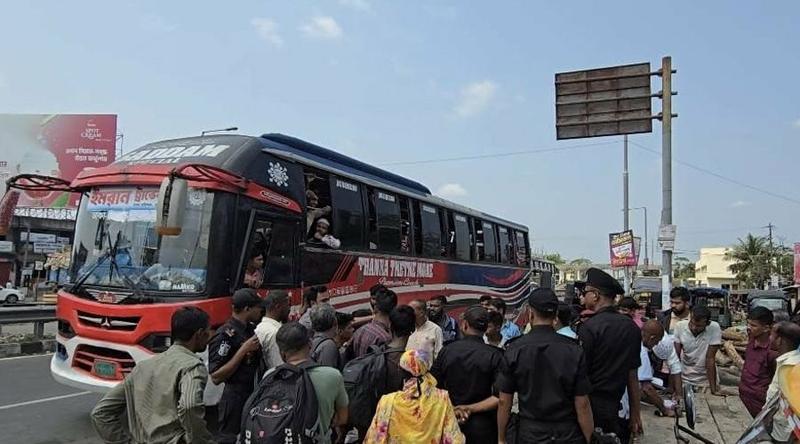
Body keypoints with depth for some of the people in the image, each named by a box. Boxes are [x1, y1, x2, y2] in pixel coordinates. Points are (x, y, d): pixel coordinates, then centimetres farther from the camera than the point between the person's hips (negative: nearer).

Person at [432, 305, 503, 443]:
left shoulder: (446, 350, -6)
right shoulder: (494, 355, -12)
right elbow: (499, 397, -16)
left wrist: (451, 409, -2)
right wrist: (471, 409, -10)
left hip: (450, 423, 2)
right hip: (481, 427, -2)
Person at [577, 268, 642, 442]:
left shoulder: (589, 327, -16)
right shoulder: (631, 327, 3)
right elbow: (633, 375, 9)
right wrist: (635, 415, 15)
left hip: (591, 407, -6)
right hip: (616, 407, 6)